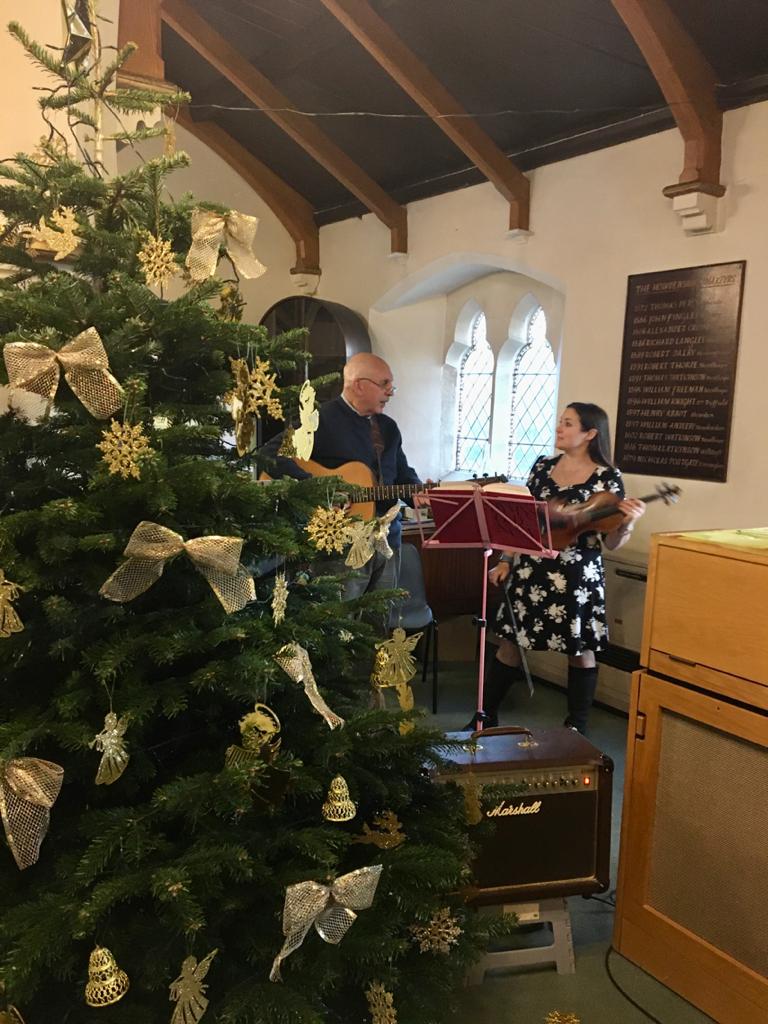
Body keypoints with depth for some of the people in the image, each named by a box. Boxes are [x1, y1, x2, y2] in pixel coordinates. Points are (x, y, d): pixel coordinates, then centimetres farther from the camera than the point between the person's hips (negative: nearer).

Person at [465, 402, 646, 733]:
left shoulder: (607, 478, -7)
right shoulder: (543, 466, 6)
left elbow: (611, 543, -7)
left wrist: (627, 523, -27)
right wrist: (505, 561, 7)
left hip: (577, 576, -4)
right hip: (530, 571, 4)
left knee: (580, 650, 7)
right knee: (510, 642, 9)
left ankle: (576, 728, 24)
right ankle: (487, 715, 24)